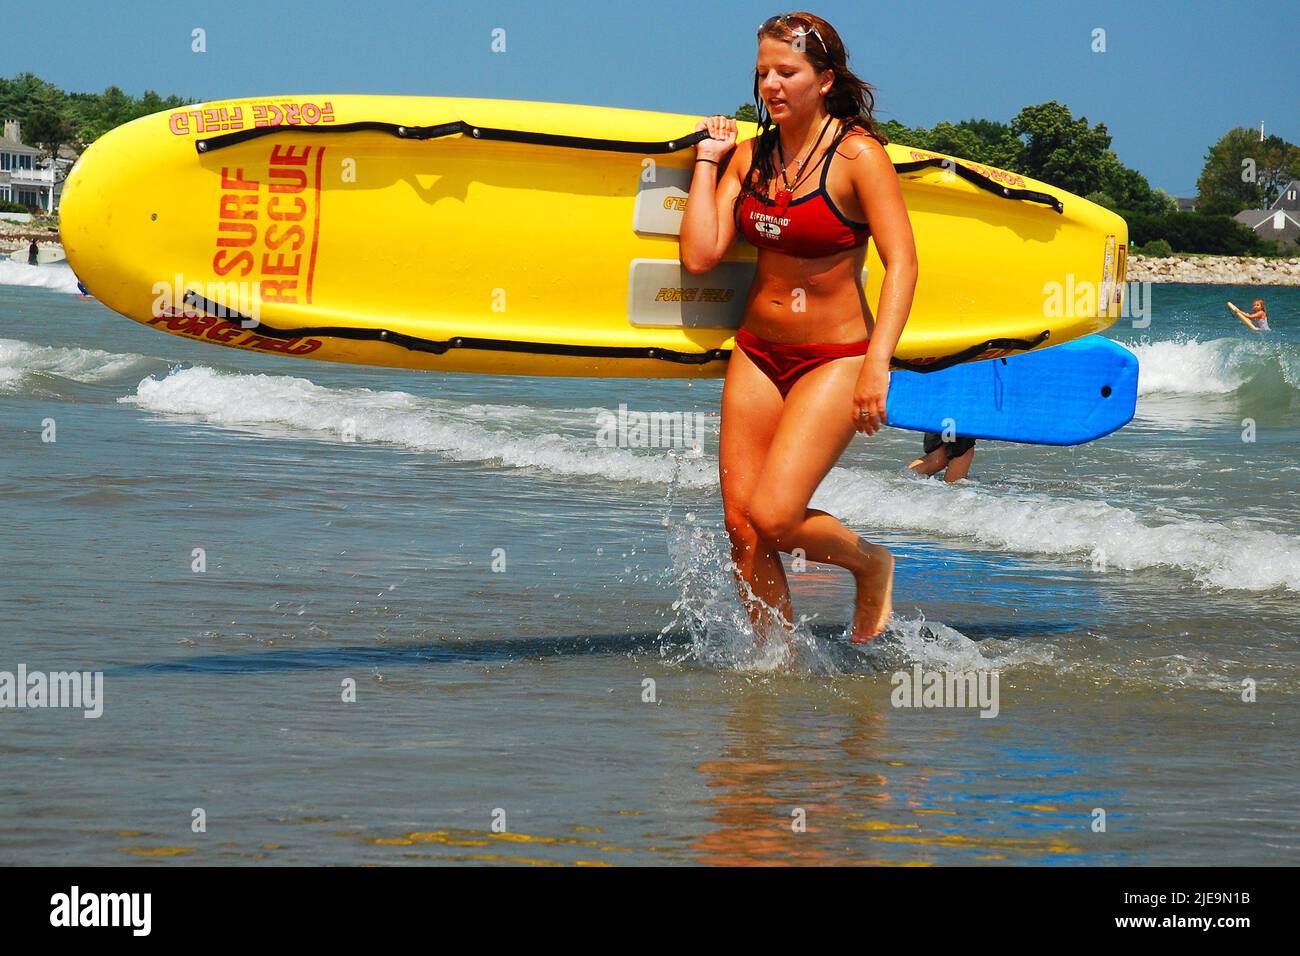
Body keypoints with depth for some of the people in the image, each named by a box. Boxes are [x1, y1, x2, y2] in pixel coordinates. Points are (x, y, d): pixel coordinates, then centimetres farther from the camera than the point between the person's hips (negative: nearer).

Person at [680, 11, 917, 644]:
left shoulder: (857, 155, -12)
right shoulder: (751, 155, 4)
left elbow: (901, 263, -17)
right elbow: (699, 255, -3)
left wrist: (877, 363, -26)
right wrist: (707, 160, -1)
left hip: (835, 359, -6)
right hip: (757, 354, 6)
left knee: (773, 516, -17)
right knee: (741, 527, 0)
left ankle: (871, 564, 12)